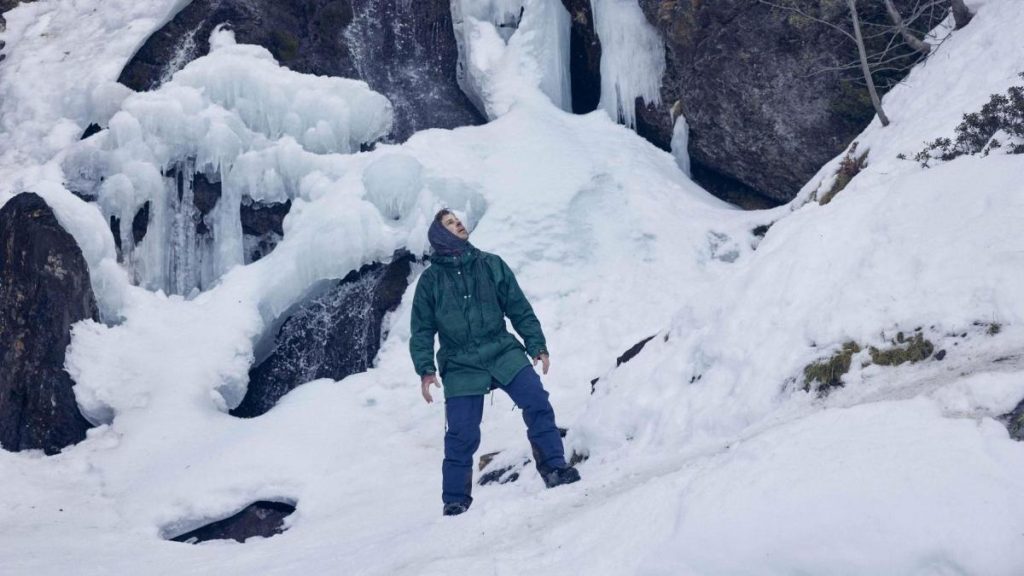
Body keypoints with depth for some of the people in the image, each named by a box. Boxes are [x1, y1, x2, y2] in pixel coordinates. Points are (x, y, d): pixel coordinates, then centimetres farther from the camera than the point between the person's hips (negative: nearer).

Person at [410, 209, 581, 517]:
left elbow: (519, 309, 12)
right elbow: (421, 331, 9)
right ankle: (455, 499, 7)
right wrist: (426, 370, -2)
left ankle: (554, 468, -10)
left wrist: (537, 346, 4)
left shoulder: (491, 265, 10)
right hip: (460, 365, -1)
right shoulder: (431, 280, 8)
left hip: (503, 352, 1)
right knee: (461, 434, -7)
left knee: (537, 402, -19)